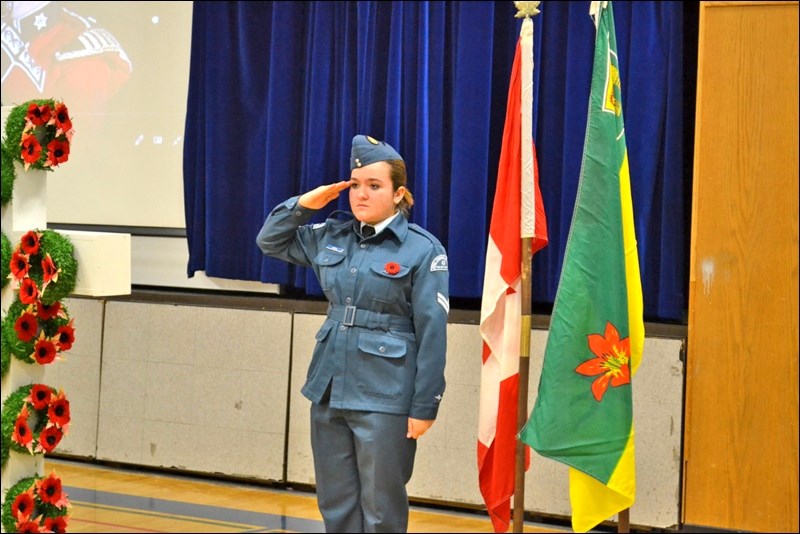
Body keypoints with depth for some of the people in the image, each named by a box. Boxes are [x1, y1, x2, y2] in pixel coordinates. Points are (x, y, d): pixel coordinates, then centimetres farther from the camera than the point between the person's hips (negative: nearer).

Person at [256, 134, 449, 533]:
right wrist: (304, 204, 3)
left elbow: (432, 333, -10)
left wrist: (424, 406, -12)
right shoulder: (331, 237, 8)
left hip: (384, 398, -6)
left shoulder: (422, 249, -8)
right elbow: (269, 241, 21)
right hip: (329, 392, 6)